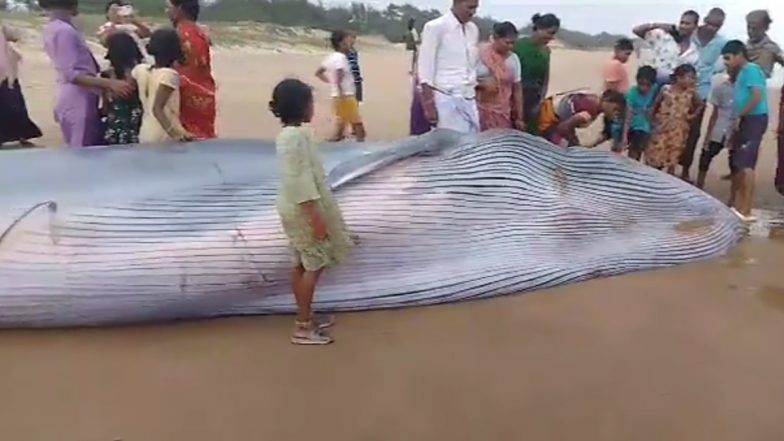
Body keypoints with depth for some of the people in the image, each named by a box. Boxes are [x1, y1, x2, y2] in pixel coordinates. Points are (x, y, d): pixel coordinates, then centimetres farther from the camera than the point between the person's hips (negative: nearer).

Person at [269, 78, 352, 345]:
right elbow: (300, 180, -25)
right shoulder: (296, 136, -22)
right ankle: (303, 328, 4)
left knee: (301, 264, 16)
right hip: (303, 210, -10)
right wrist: (316, 217, -24)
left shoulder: (289, 133, 10)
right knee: (314, 265, -3)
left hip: (297, 208, 10)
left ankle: (306, 318, 27)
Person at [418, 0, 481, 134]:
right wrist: (429, 104, -13)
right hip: (445, 98, -6)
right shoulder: (435, 27, -6)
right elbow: (425, 69, -9)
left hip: (469, 99, 6)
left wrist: (475, 95, 15)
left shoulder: (473, 29, 13)